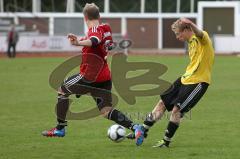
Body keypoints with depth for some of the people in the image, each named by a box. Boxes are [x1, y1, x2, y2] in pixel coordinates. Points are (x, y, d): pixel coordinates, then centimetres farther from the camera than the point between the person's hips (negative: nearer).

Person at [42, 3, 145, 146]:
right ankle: (135, 127, -13)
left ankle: (60, 129, 15)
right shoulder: (106, 28, 13)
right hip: (105, 77, 8)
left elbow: (95, 40, -36)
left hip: (90, 76, -8)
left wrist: (79, 43, -55)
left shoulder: (95, 29, -12)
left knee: (63, 90, 13)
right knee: (106, 111, 7)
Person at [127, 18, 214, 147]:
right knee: (162, 103, 12)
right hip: (186, 79, 10)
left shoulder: (202, 38, -16)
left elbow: (199, 33, -42)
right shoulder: (191, 42, 13)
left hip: (198, 82, -10)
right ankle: (143, 131, 24)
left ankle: (166, 141, 5)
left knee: (177, 109, -11)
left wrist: (191, 24, -63)